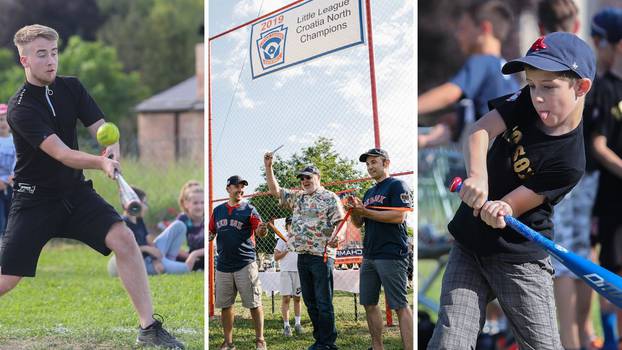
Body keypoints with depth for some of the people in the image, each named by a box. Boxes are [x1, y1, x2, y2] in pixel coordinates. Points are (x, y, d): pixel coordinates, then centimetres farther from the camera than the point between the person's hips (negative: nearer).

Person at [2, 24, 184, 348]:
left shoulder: (71, 87, 1)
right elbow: (61, 154, -28)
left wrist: (113, 151, -28)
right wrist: (100, 162, -45)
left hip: (75, 192, 4)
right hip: (34, 198, -4)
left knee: (124, 239, -17)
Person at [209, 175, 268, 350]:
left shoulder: (249, 209, 0)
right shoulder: (218, 211, 12)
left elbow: (259, 232, -10)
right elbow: (211, 232, 20)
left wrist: (262, 230, -32)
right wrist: (209, 237, -1)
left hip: (245, 263, -4)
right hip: (223, 265, 4)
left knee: (254, 303, -3)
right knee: (225, 305, 8)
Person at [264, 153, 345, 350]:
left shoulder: (330, 198, -3)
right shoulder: (297, 197, 17)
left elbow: (340, 222, -9)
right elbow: (275, 190, 21)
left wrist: (335, 237, -29)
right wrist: (268, 167, 12)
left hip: (322, 256, -7)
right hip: (303, 256, 7)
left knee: (323, 302, -6)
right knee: (309, 301, 10)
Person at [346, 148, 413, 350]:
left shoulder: (397, 186, -4)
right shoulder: (369, 193, 21)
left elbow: (399, 216, -17)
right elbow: (358, 223, 20)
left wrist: (365, 212, -15)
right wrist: (354, 211, -2)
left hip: (391, 256, -9)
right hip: (369, 256, 9)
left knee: (400, 306, -10)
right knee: (369, 304, 8)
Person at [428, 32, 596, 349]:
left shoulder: (569, 162, -20)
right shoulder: (526, 103, -5)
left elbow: (508, 209, -18)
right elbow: (479, 131, -16)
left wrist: (499, 213, -41)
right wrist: (477, 175, -34)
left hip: (519, 257, -4)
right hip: (468, 247, 4)